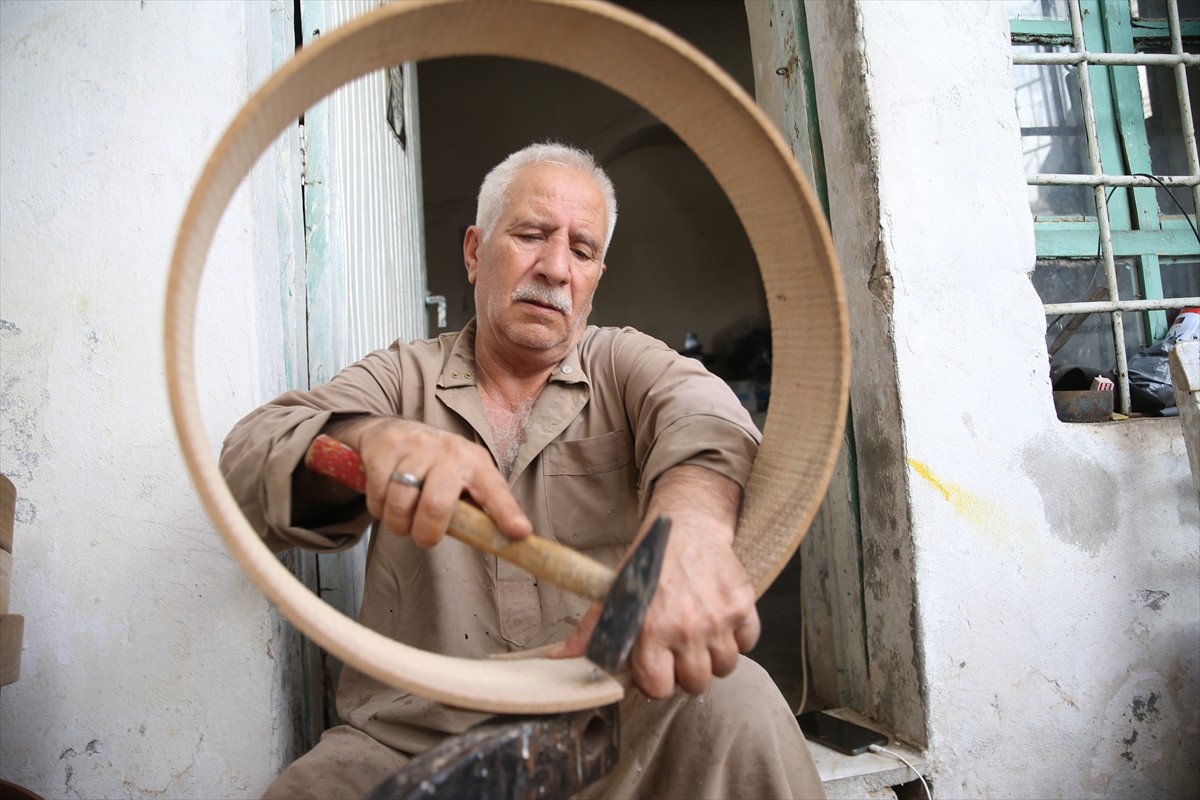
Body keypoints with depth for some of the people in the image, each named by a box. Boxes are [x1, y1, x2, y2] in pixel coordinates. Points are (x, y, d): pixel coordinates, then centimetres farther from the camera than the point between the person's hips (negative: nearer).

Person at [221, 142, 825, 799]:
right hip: (409, 738, 1)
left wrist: (689, 521, -43)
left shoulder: (624, 363, 5)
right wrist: (371, 439, -31)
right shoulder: (402, 376, 7)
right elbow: (248, 460, -7)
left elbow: (695, 411, -18)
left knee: (735, 697, -27)